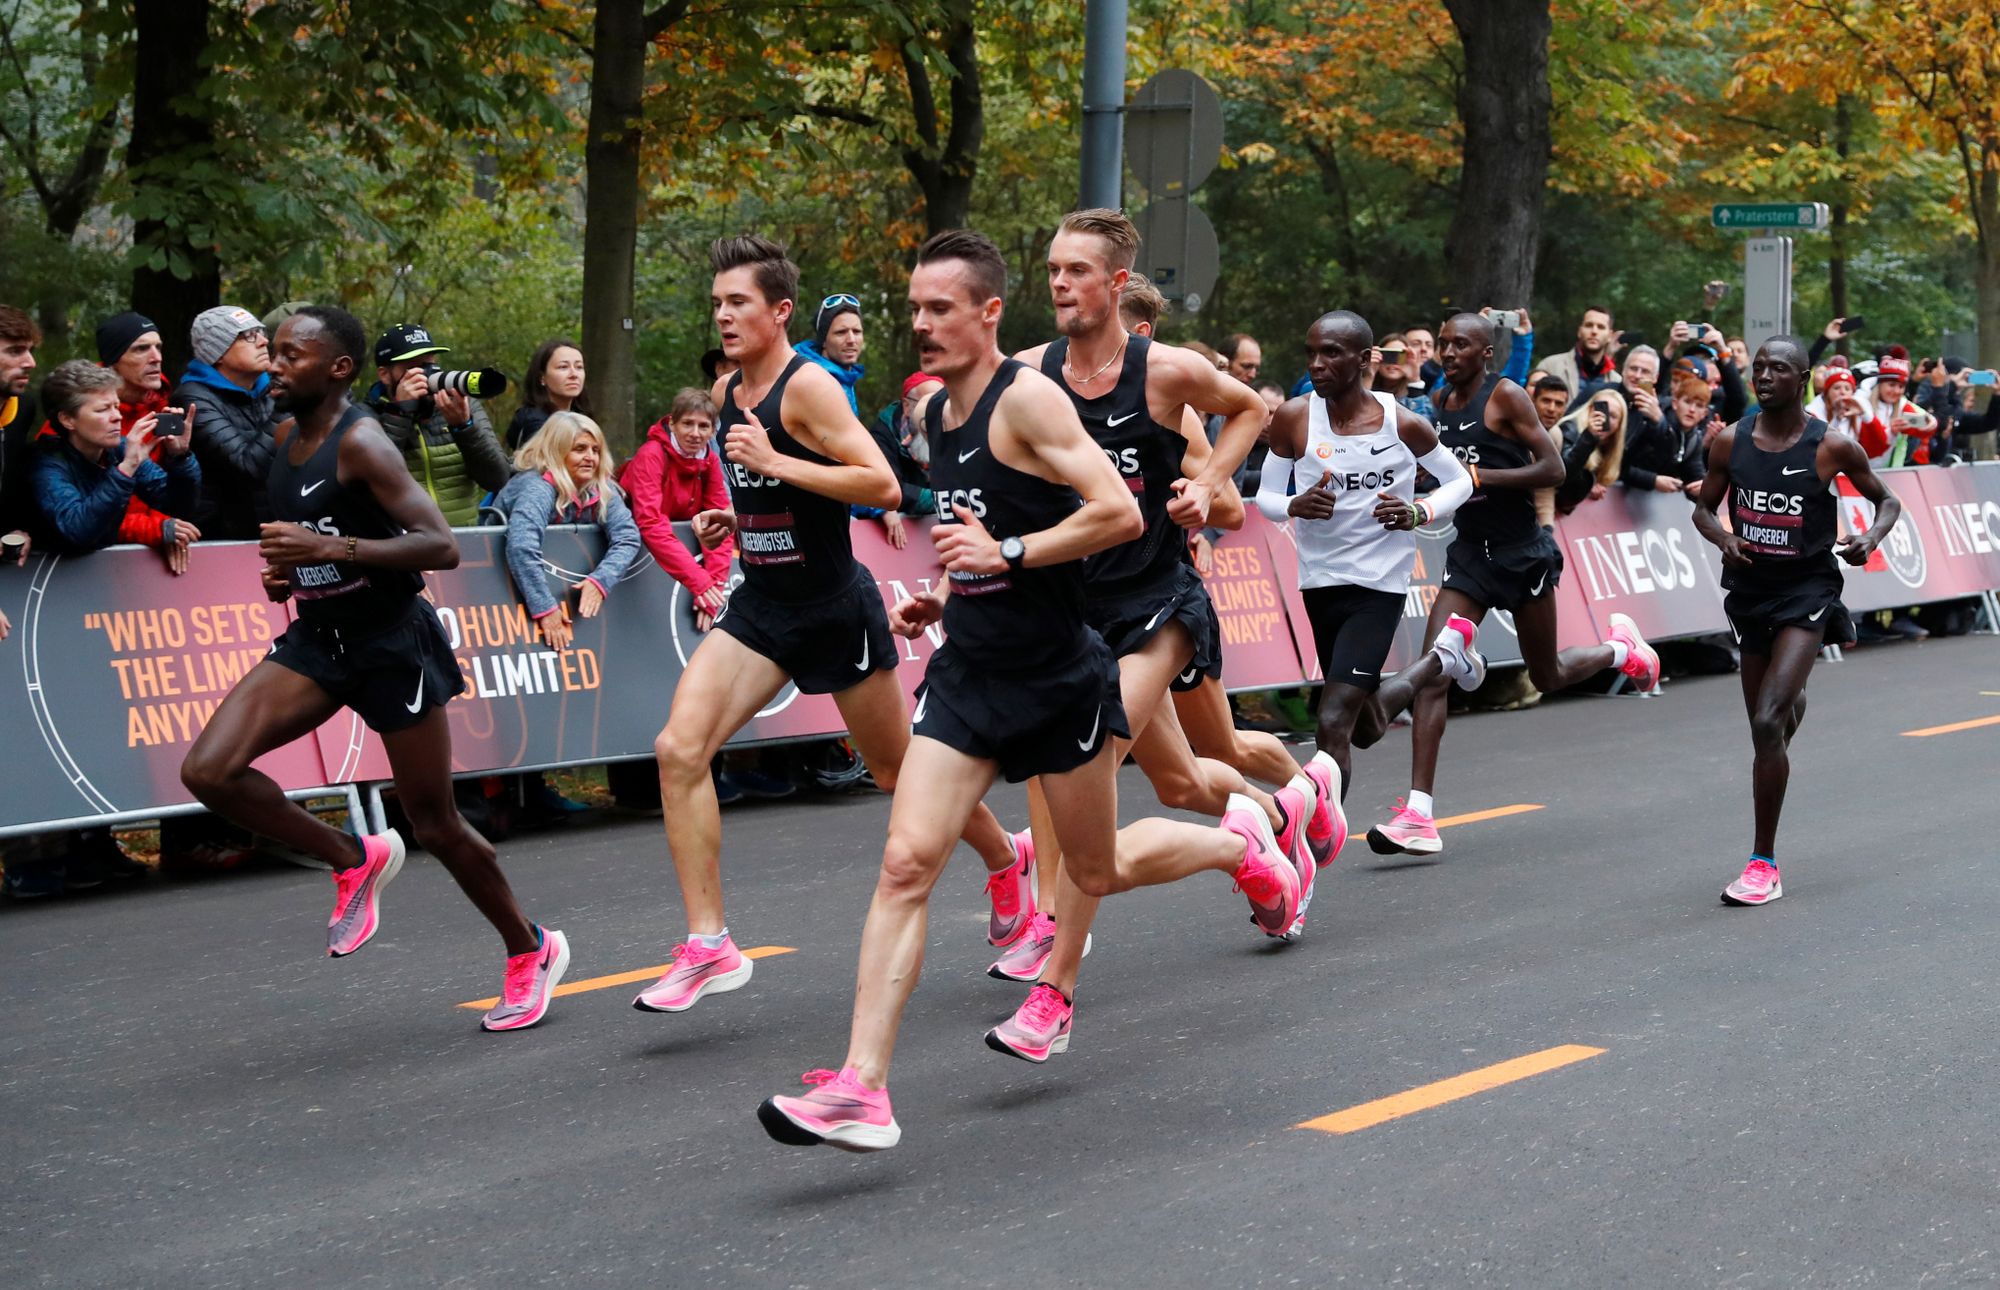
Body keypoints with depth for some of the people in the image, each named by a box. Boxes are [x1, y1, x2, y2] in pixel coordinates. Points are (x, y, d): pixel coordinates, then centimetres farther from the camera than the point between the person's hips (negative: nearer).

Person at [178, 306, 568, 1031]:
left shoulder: (361, 442, -18)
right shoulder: (286, 434, 6)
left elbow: (441, 546, -25)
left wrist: (333, 549, -32)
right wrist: (287, 569, 6)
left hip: (393, 642, -7)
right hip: (316, 638, 7)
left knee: (435, 824, 2)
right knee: (207, 772, -11)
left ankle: (532, 952, 25)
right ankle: (355, 861, 9)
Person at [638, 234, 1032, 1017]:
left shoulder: (808, 387, -16)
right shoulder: (727, 393, 8)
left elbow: (884, 486, -25)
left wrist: (774, 461, -26)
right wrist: (728, 519, 5)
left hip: (835, 608, -7)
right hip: (760, 607, 7)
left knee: (899, 770, 10)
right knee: (679, 748, -13)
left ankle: (1007, 863, 39)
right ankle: (708, 946, -10)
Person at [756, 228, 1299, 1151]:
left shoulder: (1027, 398, -15)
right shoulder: (936, 415, 10)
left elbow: (1119, 514, -22)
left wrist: (1006, 555, -24)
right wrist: (945, 598, 10)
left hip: (1057, 675, -6)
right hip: (969, 673, 6)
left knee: (1098, 871, 11)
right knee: (905, 862, -9)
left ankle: (1239, 844, 42)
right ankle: (860, 1089, -14)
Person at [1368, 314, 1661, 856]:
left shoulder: (1506, 396, -13)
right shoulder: (1442, 404, 8)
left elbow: (1553, 469, -18)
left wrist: (1477, 476, -23)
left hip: (1523, 552, -5)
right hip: (1470, 552, 5)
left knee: (1547, 677, 12)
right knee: (1432, 672, -13)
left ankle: (1620, 648, 46)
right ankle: (1418, 814, -17)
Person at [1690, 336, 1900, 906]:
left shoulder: (1832, 446, -9)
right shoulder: (1731, 442, -2)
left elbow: (1887, 500, 4)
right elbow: (1704, 507, 10)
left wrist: (1872, 536, -17)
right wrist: (1723, 537, -11)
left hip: (1806, 591, -5)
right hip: (1751, 588, 5)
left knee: (1767, 722, -19)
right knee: (1772, 718, 20)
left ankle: (1764, 863, -13)